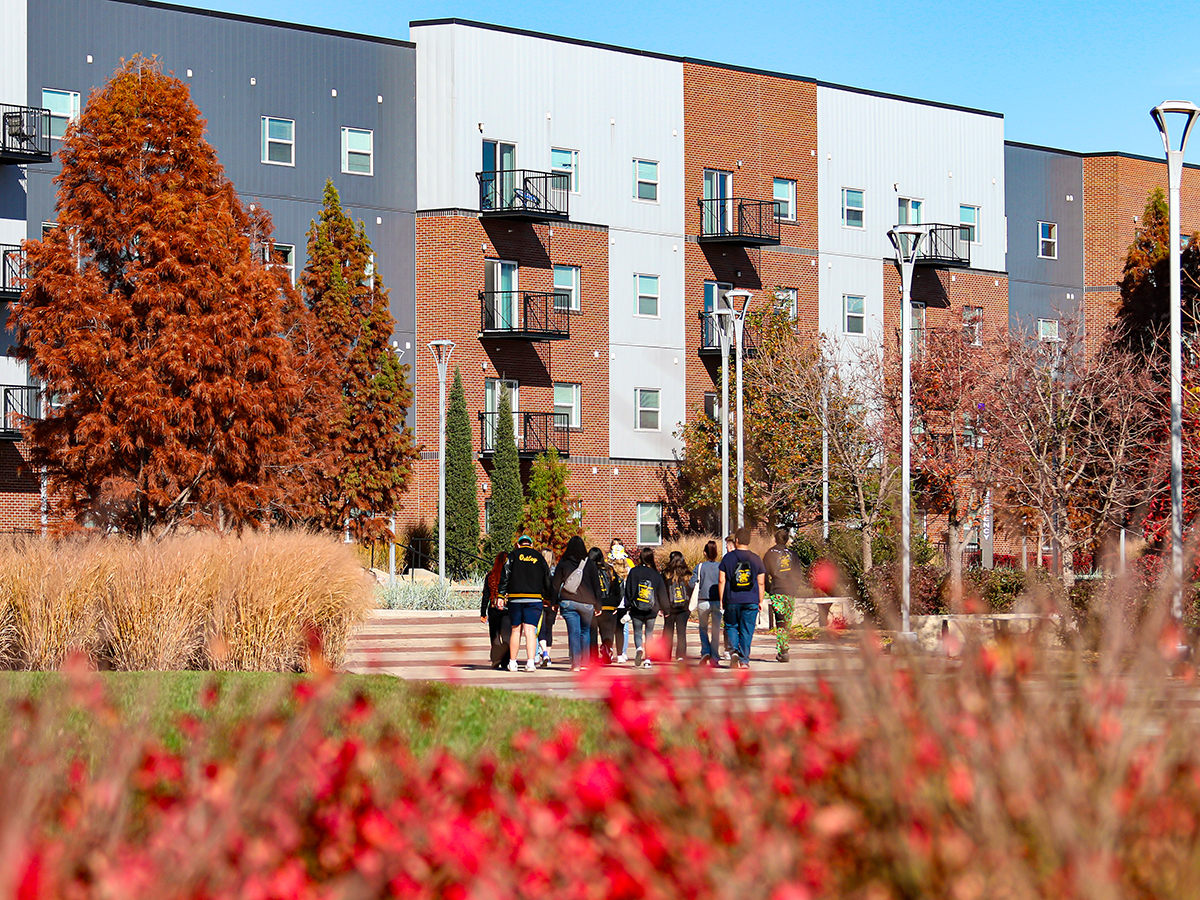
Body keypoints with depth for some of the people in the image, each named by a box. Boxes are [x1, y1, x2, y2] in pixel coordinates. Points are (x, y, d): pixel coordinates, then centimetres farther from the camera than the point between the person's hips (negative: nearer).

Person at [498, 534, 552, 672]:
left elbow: (504, 576, -3)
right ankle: (531, 662, -15)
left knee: (516, 630, 9)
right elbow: (547, 580, 11)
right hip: (534, 598, 0)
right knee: (530, 631, -3)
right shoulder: (539, 557, 10)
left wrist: (501, 595, -2)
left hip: (515, 598, 0)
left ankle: (512, 662, 11)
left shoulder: (513, 555, 6)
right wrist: (549, 599, 20)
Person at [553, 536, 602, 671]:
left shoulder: (563, 563, 1)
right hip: (586, 603, 0)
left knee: (573, 632, -2)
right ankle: (584, 661, 13)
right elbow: (596, 585, 3)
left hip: (567, 603, 0)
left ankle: (575, 663, -9)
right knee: (585, 631, 15)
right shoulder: (589, 563, 0)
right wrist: (597, 604, 9)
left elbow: (555, 584, 4)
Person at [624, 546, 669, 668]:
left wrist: (628, 605, 5)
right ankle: (647, 659, 6)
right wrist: (665, 608, 18)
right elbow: (662, 593, 5)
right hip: (651, 611, 1)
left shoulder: (634, 572, -5)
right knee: (649, 633, 11)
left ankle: (638, 648, -21)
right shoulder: (656, 574, -3)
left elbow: (628, 590, -3)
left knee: (637, 632, 9)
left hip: (636, 610, -1)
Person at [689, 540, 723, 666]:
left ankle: (705, 652, -2)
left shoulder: (700, 567, -4)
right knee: (716, 630, 7)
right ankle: (714, 658, 5)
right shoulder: (721, 567, -1)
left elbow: (692, 584, -9)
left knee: (703, 628, 16)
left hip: (703, 602, -1)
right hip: (718, 602, 1)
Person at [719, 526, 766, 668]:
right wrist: (760, 602, 12)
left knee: (731, 626, 14)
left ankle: (733, 650, -9)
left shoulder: (728, 558, -1)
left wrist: (721, 600, 6)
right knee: (747, 630, 5)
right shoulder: (756, 559, 3)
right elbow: (761, 583, 4)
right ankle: (744, 660, 5)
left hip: (732, 600, -1)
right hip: (751, 601, 1)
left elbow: (722, 581, -1)